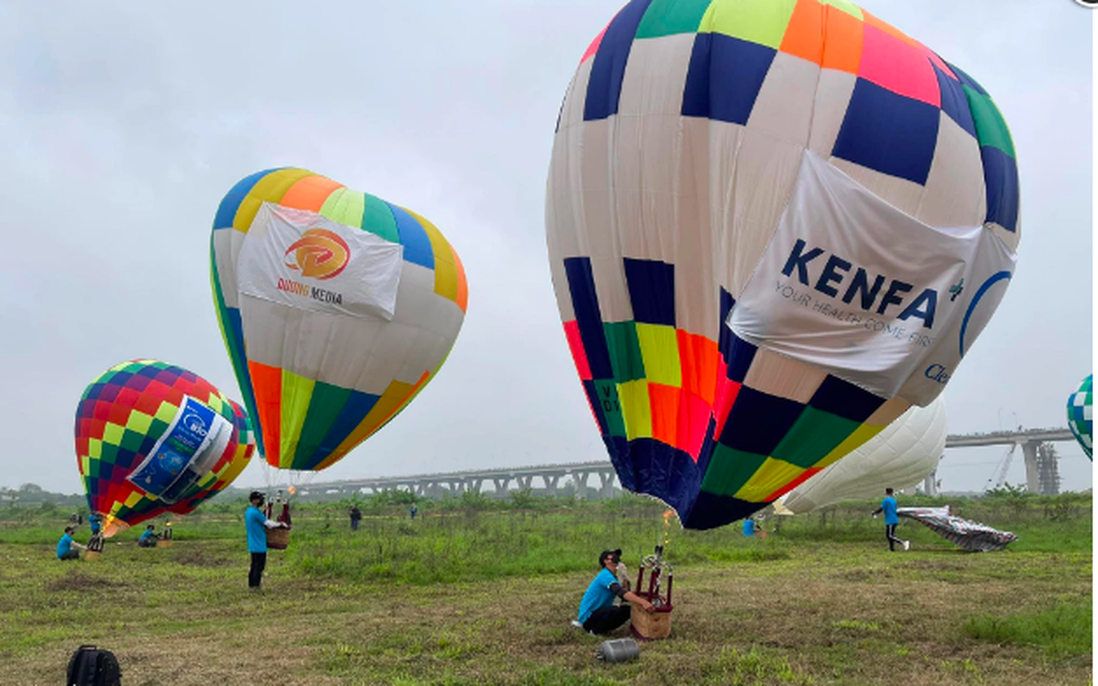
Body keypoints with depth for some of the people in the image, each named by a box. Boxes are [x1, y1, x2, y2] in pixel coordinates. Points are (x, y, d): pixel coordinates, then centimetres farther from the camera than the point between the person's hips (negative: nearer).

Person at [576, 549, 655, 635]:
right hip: (588, 616, -10)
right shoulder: (605, 575, -20)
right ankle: (594, 629, -10)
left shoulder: (613, 577, 12)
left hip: (599, 611, 10)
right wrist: (642, 602, -49)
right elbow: (621, 592, -37)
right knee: (620, 611, -29)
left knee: (629, 609, 2)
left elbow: (625, 597, 6)